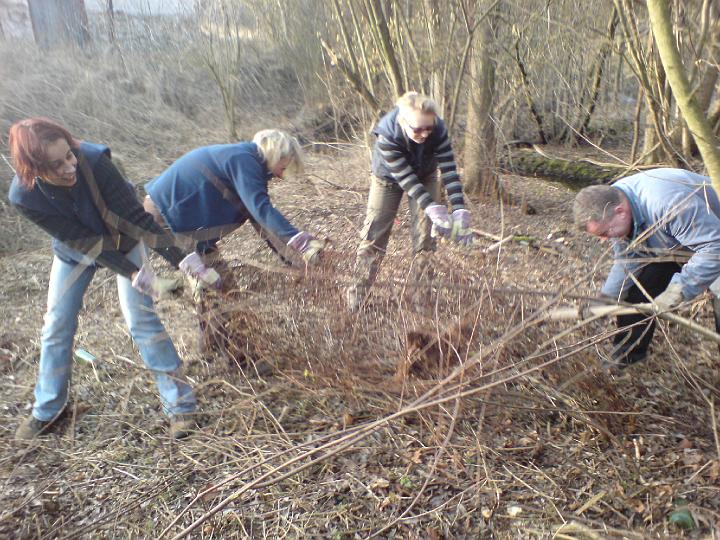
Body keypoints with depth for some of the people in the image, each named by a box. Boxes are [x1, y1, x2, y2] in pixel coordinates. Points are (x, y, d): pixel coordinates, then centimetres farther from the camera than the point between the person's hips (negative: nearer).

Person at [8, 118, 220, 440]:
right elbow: (84, 242, -27)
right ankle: (47, 410, 28)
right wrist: (135, 275, -34)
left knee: (140, 318, -11)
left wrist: (180, 260, -36)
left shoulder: (93, 160, -36)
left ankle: (180, 405, -2)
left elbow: (136, 215, -33)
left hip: (120, 239, -2)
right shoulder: (23, 197, -29)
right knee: (57, 325, 7)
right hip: (74, 249, 3)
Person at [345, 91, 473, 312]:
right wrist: (433, 209, -48)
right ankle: (355, 298, 5)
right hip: (389, 178, -2)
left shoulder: (439, 130, -32)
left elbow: (449, 170, -34)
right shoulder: (387, 135, -39)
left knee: (425, 236, -2)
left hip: (425, 177, 2)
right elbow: (406, 178, -39)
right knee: (374, 234, -3)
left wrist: (459, 211, -44)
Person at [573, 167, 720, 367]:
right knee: (637, 288, 1)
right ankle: (626, 354, 18)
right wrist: (607, 296, -18)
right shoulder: (609, 203, -18)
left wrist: (679, 289, -44)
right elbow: (627, 259, -9)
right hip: (667, 243, 7)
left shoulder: (669, 204, -45)